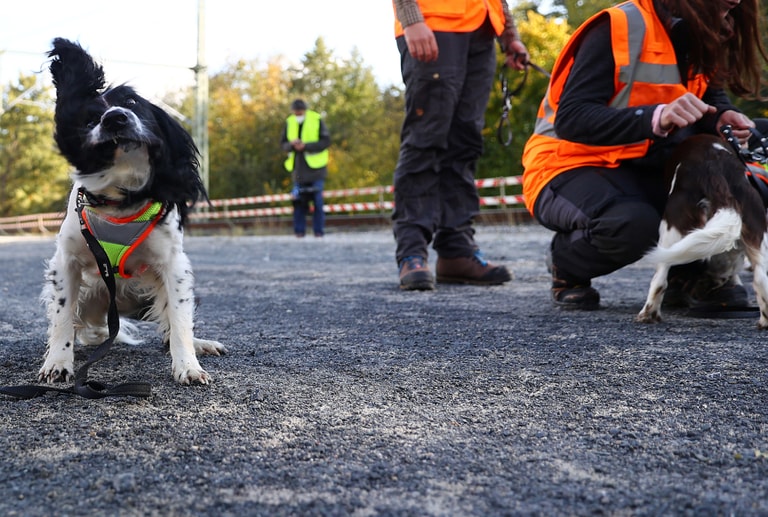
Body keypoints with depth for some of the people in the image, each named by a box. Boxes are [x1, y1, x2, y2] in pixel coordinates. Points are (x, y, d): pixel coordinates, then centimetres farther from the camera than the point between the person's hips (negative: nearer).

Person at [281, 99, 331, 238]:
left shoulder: (316, 120, -4)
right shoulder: (289, 122, 8)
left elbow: (326, 141, -9)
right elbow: (283, 144, 10)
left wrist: (305, 146, -18)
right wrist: (292, 145, -13)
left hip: (315, 167, -3)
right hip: (298, 168, 3)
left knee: (317, 200, -2)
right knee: (299, 200, 0)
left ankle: (319, 230, 3)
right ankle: (299, 230, 6)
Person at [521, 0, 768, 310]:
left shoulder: (699, 39, 4)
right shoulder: (619, 28, -19)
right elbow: (570, 119, -26)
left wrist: (724, 118, -15)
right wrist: (656, 118, -40)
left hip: (641, 170, 7)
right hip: (571, 168, -7)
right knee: (634, 223, -38)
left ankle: (689, 270, 4)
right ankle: (566, 264, -4)